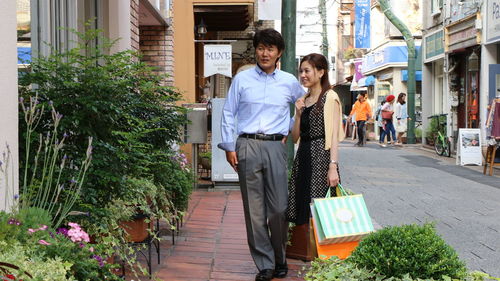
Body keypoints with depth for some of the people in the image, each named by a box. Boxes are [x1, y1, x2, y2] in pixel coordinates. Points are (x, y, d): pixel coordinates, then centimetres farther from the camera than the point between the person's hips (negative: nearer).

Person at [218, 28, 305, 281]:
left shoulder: (289, 82, 10)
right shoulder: (242, 79, 7)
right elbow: (228, 113, 8)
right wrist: (229, 146, 2)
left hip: (276, 147, 1)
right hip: (248, 146, 0)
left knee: (279, 208, -3)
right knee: (254, 210, -1)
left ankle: (280, 260, 17)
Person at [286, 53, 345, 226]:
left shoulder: (330, 97, -4)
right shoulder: (303, 100, 16)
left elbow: (334, 136, -10)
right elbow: (295, 137, 15)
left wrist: (333, 166, -19)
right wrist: (298, 114, 0)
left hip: (321, 155, -7)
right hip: (302, 157, 7)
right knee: (300, 213, 6)